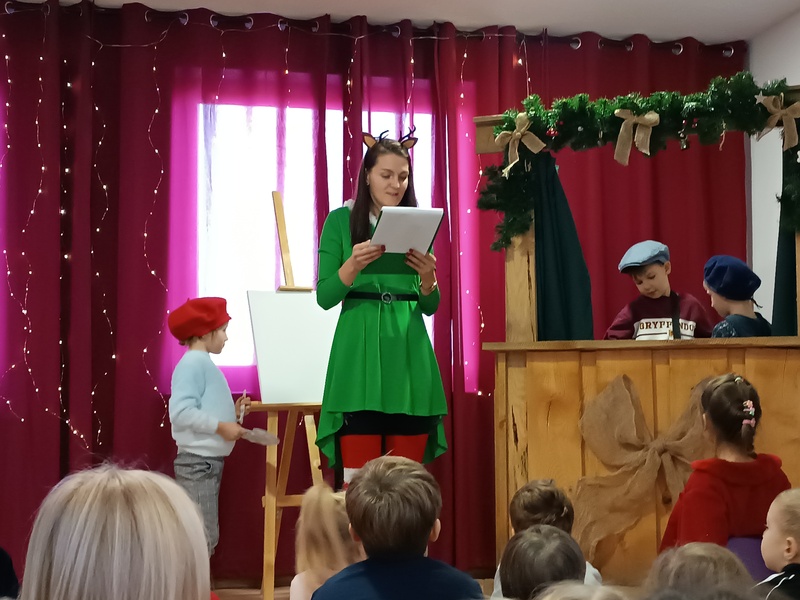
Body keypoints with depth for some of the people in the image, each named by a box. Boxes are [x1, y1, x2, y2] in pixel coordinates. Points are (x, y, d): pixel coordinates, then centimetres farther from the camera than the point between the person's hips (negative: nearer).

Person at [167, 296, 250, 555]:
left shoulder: (204, 364, 16)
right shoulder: (193, 363, -14)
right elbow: (181, 412, -25)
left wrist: (233, 412, 8)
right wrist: (221, 426, -21)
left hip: (209, 461, 10)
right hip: (198, 463, -10)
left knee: (206, 536, 14)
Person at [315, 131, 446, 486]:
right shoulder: (341, 220, 2)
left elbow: (430, 307, 12)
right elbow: (324, 297, -2)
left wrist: (428, 278, -9)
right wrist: (354, 264, -19)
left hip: (409, 355, 3)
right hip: (359, 354, -3)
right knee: (359, 474, -7)